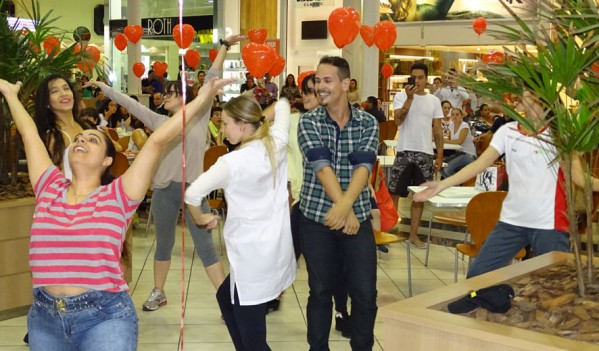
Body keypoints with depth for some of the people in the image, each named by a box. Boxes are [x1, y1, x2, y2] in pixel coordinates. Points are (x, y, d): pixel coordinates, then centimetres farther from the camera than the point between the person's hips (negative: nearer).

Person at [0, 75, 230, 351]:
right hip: (45, 317, 4)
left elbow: (157, 141, -6)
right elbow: (29, 132, 16)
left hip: (105, 317, -4)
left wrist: (201, 99, -5)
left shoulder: (117, 196, -3)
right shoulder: (49, 188, 6)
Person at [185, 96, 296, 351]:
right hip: (278, 249, 8)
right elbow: (282, 106, 20)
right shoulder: (277, 143, 0)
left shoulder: (233, 162, -18)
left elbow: (192, 194, -22)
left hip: (252, 256, -8)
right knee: (226, 297, 29)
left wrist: (199, 217, -6)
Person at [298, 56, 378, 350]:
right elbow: (321, 166, -14)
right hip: (317, 218, -1)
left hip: (358, 218, 1)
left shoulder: (368, 123, 1)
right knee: (321, 291, 10)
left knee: (366, 293, 4)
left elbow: (363, 167, -12)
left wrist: (345, 206, -28)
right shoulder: (308, 121, -3)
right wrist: (344, 209, -23)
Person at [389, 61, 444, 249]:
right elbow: (398, 120, -16)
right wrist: (410, 97, -21)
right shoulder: (401, 96, -1)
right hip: (404, 152, -3)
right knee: (394, 193, 1)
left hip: (425, 154, 3)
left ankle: (413, 234, 16)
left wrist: (440, 156, 5)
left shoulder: (434, 101, 8)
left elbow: (438, 130, 9)